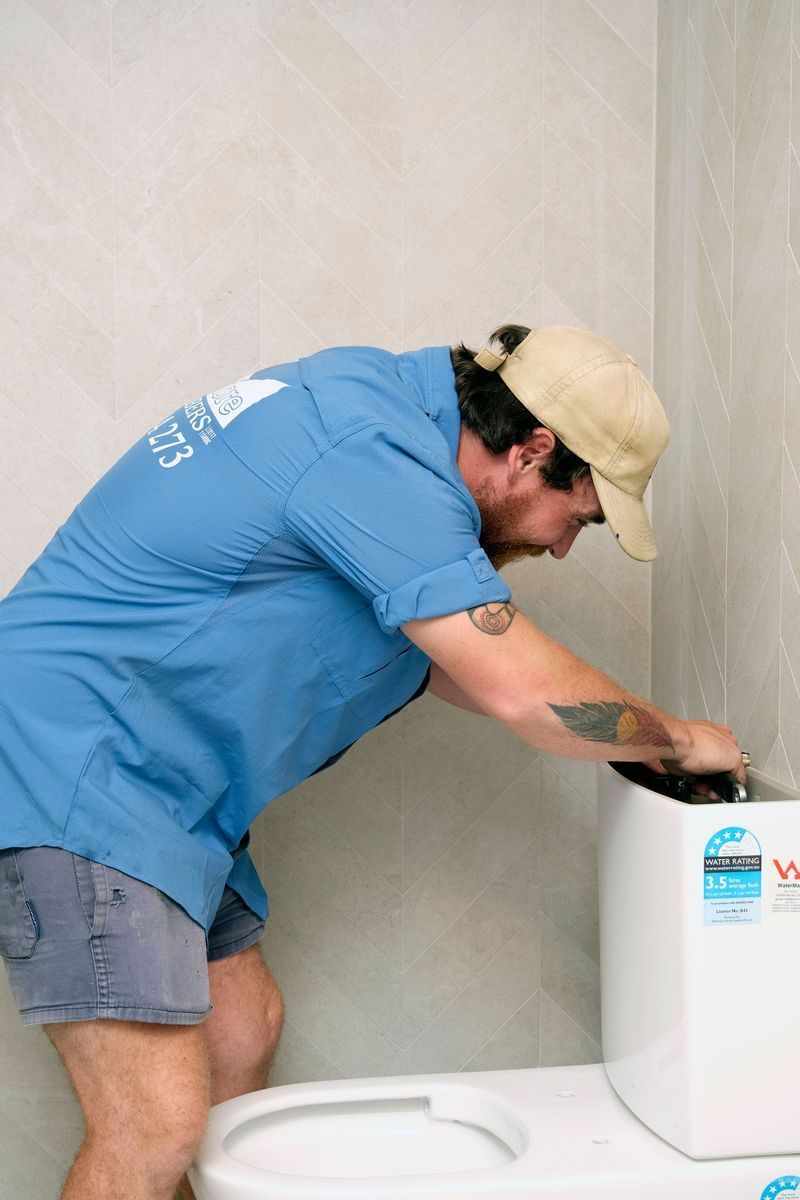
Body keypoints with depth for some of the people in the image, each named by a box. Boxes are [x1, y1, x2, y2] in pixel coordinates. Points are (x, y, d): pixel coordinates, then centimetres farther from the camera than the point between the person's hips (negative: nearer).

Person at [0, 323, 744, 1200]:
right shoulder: (378, 458, -23)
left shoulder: (369, 396, 9)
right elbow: (521, 690, -23)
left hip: (157, 786, 10)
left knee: (245, 1033, 16)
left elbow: (432, 654, 17)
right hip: (72, 760, -10)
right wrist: (677, 739, -4)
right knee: (157, 1126, -10)